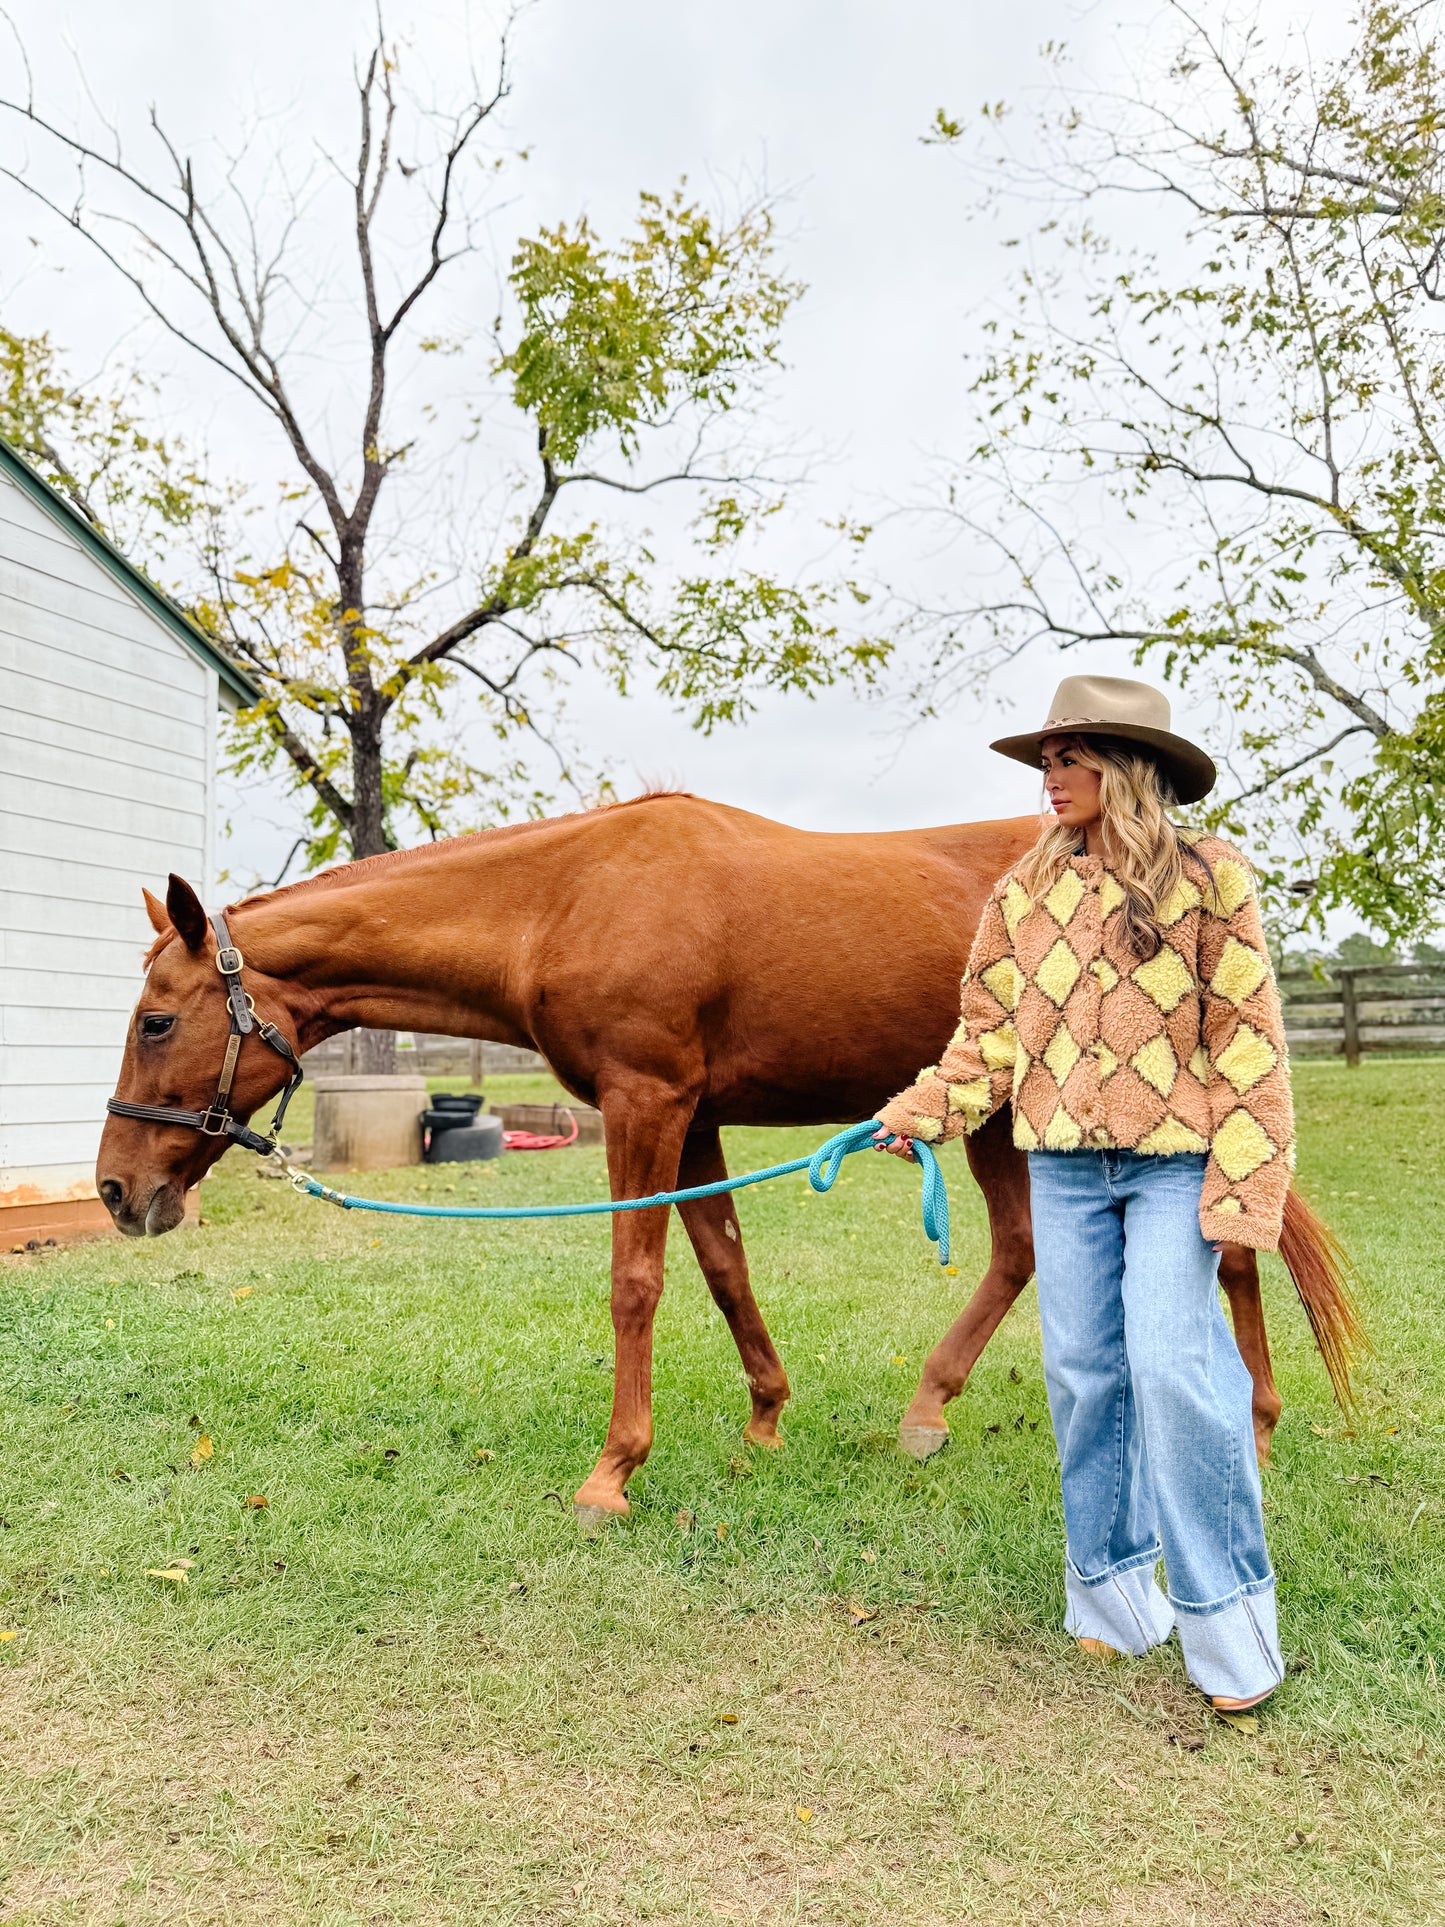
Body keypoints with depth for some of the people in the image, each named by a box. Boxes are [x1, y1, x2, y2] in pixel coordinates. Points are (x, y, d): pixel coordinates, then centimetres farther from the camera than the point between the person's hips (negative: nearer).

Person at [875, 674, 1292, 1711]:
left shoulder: (1209, 879, -5)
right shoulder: (1024, 894, 5)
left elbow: (1249, 1043, -7)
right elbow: (989, 1031, 9)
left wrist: (1241, 1188, -12)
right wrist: (925, 1109, -5)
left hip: (1176, 1160, -4)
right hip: (1063, 1164, 4)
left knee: (1173, 1367, -9)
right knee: (1082, 1373, 9)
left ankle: (1226, 1617, 9)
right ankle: (1113, 1590, 27)